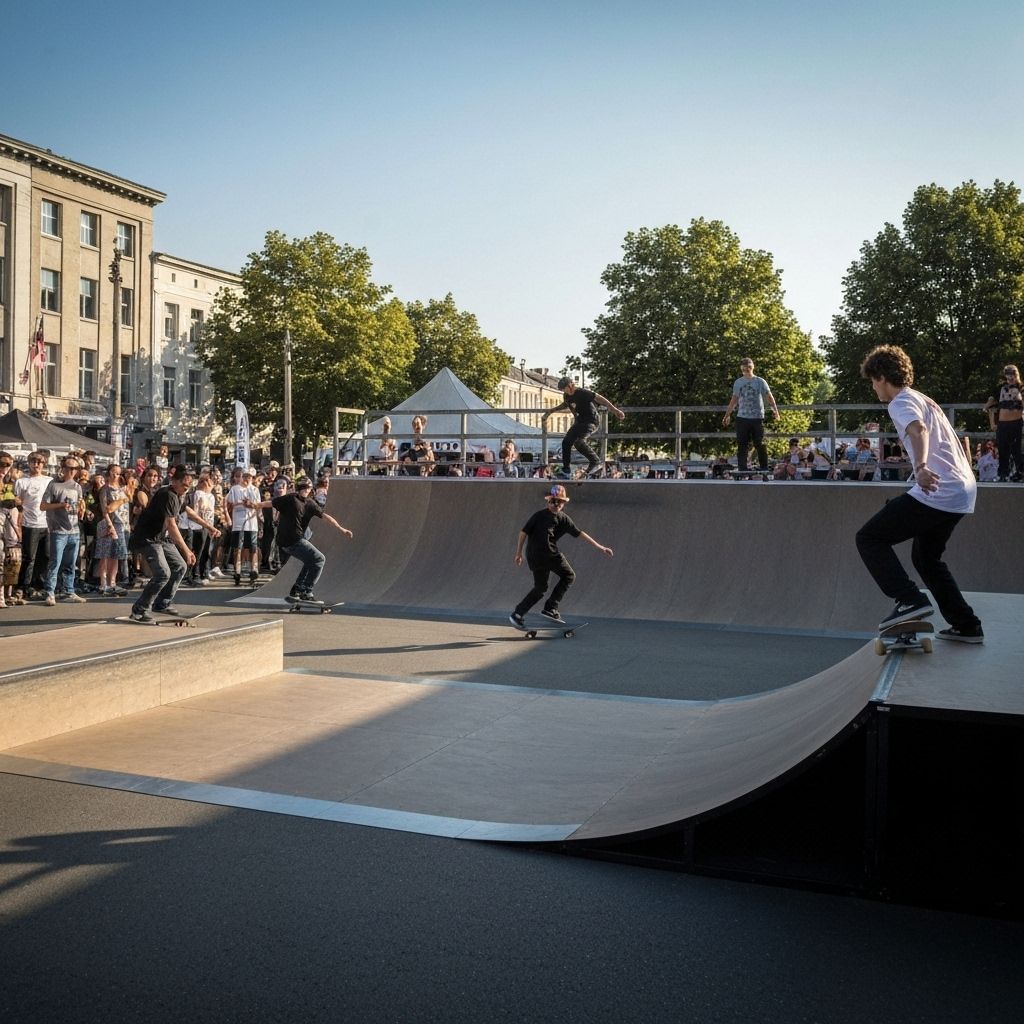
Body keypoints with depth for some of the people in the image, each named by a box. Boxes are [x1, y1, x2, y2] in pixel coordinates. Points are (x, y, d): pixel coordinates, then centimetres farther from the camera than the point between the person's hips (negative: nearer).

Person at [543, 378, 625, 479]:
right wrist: (550, 411, 29)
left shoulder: (582, 393, -20)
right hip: (579, 422, 9)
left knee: (578, 441, -30)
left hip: (590, 421, -9)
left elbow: (599, 398, -23)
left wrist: (614, 410, -30)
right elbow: (565, 405, 30)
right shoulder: (566, 396, 6)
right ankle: (566, 472, 11)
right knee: (566, 442, 3)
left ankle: (596, 463, -22)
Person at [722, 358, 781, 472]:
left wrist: (775, 410, -12)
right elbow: (734, 400, 18)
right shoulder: (738, 382, 11)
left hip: (757, 418, -2)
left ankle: (764, 469, 7)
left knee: (760, 445, -1)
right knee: (742, 445, 1)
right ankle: (742, 469, 4)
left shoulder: (760, 381, 3)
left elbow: (769, 397, 1)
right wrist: (727, 415, 16)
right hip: (742, 417, 2)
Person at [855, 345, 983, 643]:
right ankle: (967, 626, 23)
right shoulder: (925, 401, 24)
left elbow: (919, 430, -29)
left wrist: (921, 467, -47)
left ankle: (910, 600, -16)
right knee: (926, 557, 23)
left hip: (936, 492, -10)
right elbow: (956, 443, 38)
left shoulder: (901, 402, -6)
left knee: (870, 538, -5)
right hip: (964, 492, 10)